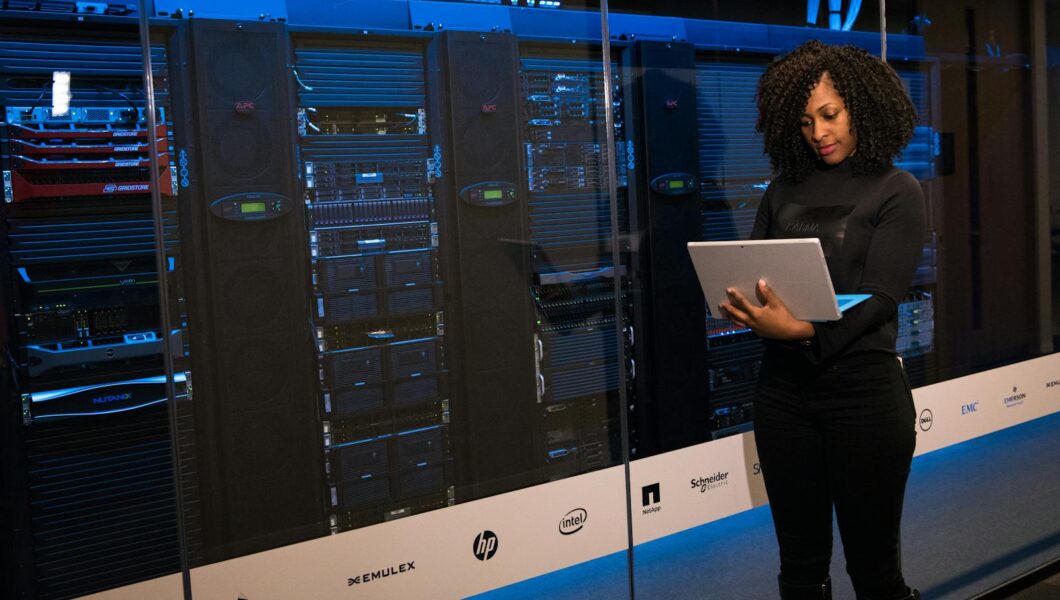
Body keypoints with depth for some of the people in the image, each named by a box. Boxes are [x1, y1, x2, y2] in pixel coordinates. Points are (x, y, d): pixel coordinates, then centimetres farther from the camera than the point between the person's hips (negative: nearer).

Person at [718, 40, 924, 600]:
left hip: (862, 386, -4)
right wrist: (743, 308, -15)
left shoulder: (896, 191, -1)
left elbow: (878, 299, -12)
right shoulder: (784, 189, 12)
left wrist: (802, 330, -28)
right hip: (783, 385, 4)